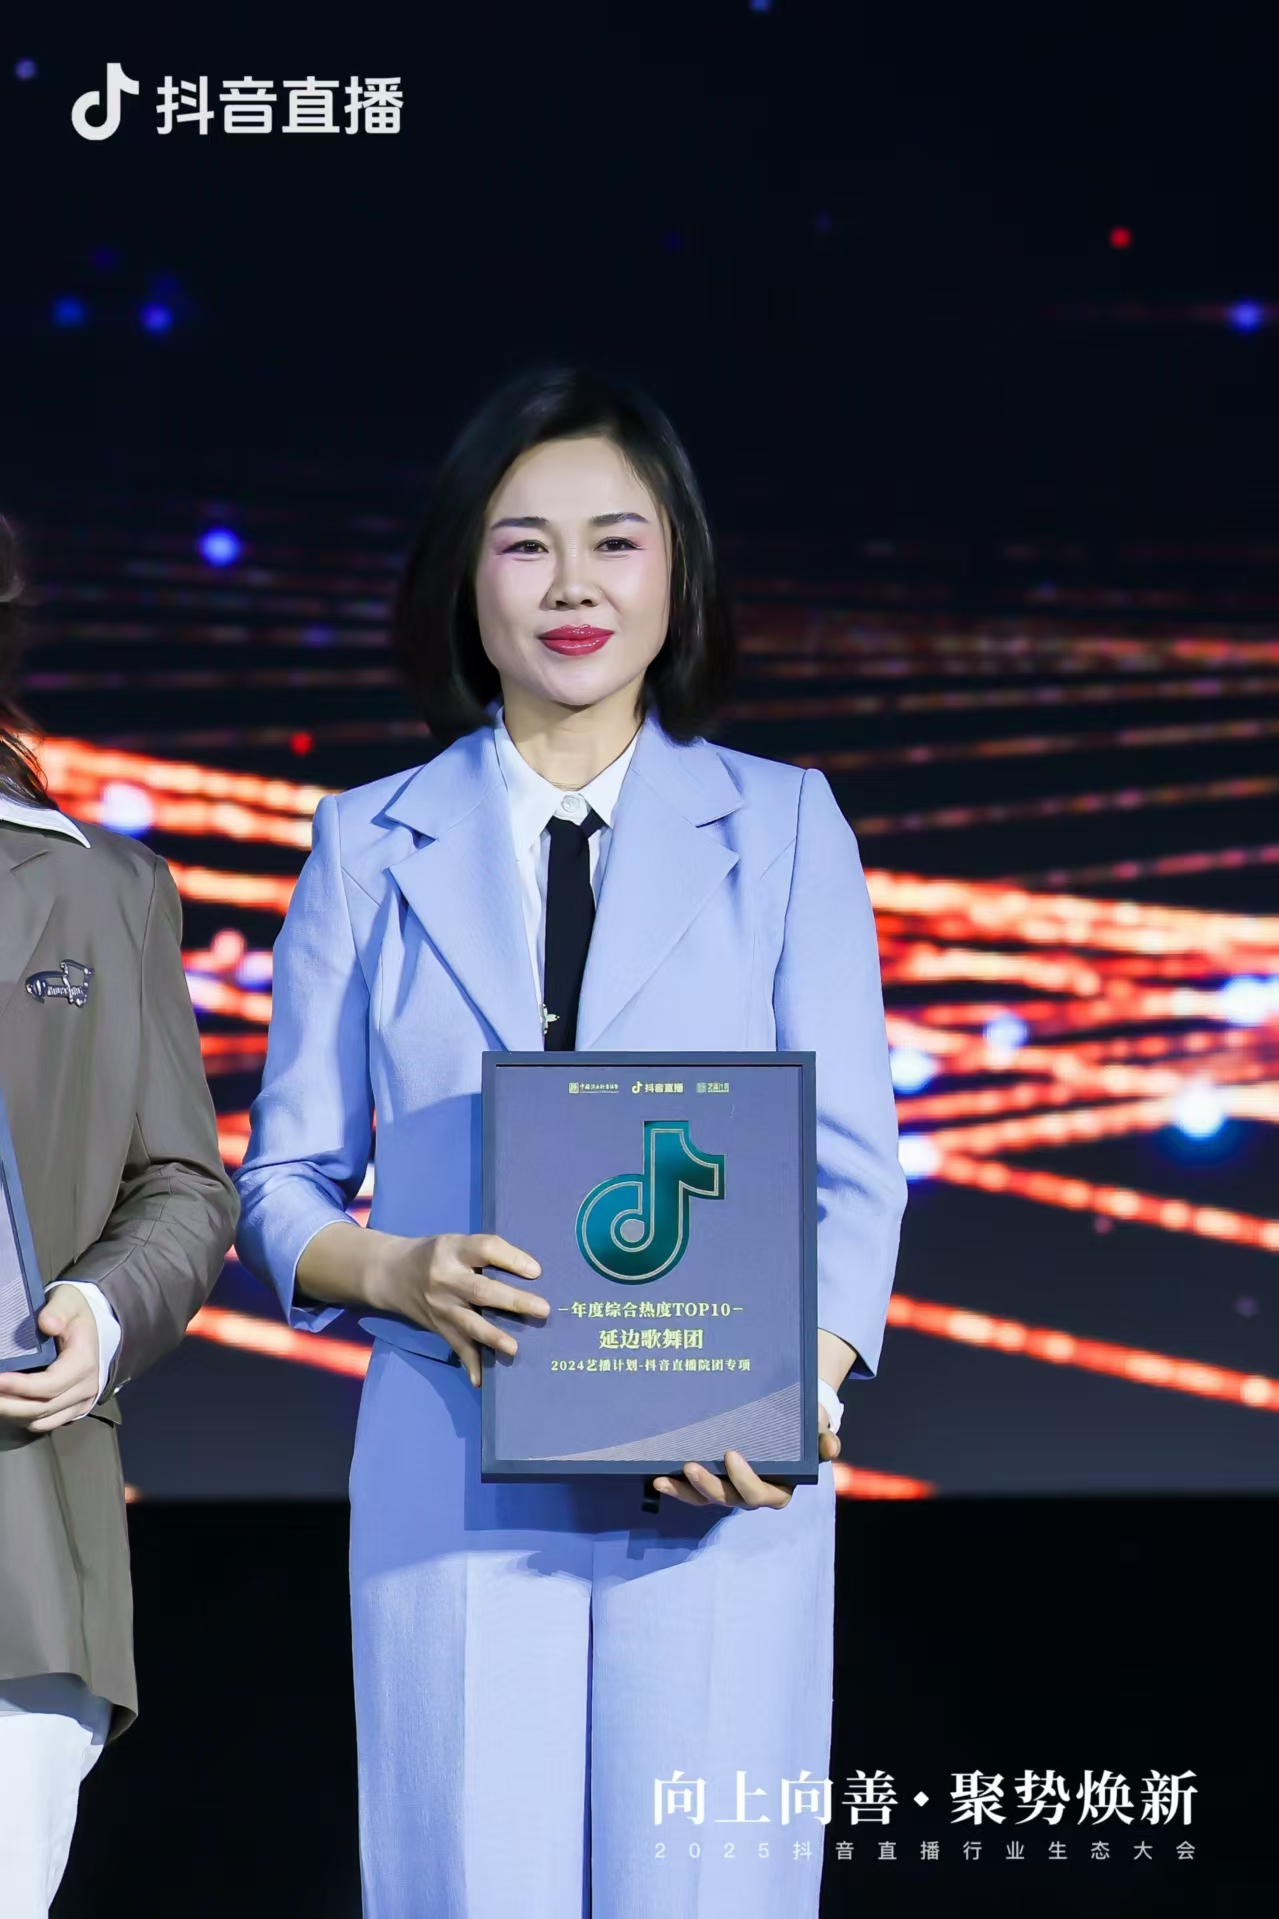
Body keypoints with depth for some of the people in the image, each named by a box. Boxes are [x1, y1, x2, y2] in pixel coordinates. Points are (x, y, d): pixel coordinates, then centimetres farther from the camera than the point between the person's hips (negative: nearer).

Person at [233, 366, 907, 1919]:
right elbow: (281, 1183, 10)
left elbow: (854, 1166, 4)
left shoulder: (783, 827, 10)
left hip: (722, 1485, 0)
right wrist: (398, 1271, -12)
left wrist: (799, 1386, -15)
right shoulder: (372, 846, 11)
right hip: (455, 1479, 1)